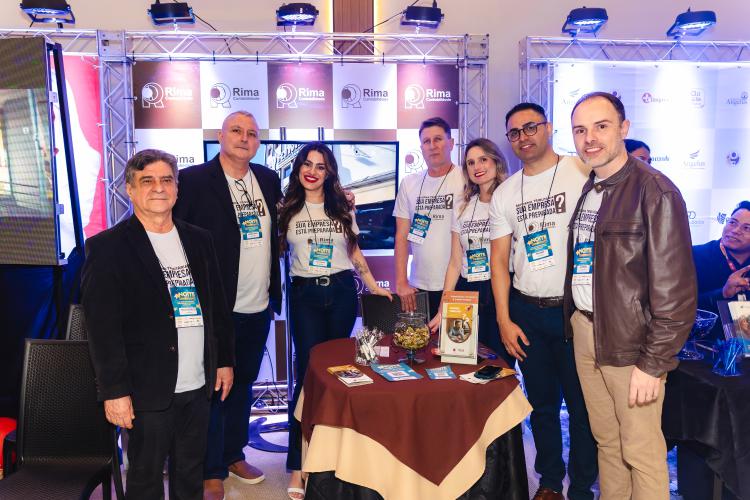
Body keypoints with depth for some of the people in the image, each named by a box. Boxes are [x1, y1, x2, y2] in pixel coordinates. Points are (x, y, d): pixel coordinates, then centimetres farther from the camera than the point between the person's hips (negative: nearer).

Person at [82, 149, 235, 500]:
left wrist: (225, 360, 12)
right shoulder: (107, 247, -9)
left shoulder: (198, 240, 8)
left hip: (199, 385, 5)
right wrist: (114, 391, -14)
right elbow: (102, 327, -12)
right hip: (149, 391, -5)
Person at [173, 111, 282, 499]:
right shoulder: (194, 179, -10)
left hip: (259, 307, 5)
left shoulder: (269, 179, 6)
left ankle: (234, 455, 37)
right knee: (213, 390, 7)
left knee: (242, 384, 19)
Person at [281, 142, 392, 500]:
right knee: (308, 373, -6)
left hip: (342, 292, 2)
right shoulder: (287, 209, 3)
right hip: (304, 295, -2)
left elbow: (355, 251, 13)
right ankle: (297, 464, 3)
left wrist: (374, 285, 8)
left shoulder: (342, 207, 8)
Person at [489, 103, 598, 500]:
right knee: (542, 402, 15)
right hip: (526, 312, 4)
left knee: (582, 404, 6)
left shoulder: (582, 173, -5)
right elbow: (499, 259, 8)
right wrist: (504, 320, 2)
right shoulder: (504, 193, 8)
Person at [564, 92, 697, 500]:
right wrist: (575, 322, 6)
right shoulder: (586, 191, 10)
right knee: (606, 440, 18)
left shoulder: (655, 192, -14)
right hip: (584, 331, 7)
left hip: (629, 341, -6)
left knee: (641, 451, 6)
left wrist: (653, 364, -16)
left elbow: (675, 290, -16)